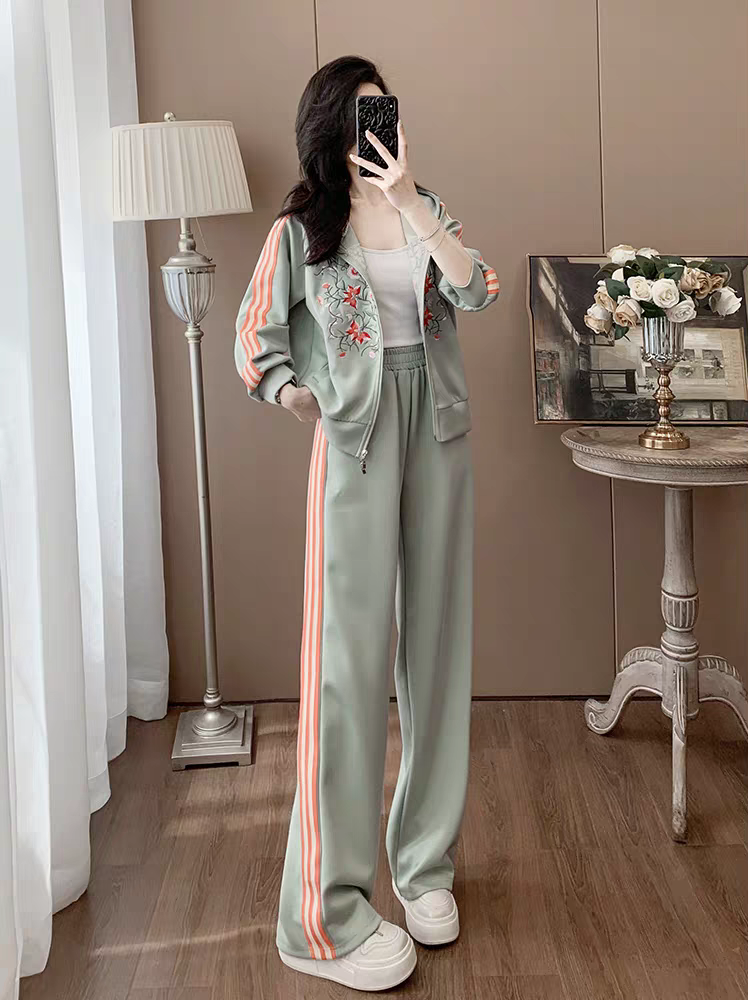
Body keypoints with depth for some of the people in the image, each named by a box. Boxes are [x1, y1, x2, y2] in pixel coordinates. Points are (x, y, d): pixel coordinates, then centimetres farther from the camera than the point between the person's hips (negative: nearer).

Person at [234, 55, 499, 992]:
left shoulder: (426, 208, 10)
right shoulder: (300, 229, 1)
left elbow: (475, 289, -8)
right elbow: (256, 337, 7)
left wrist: (409, 202, -15)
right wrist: (291, 393, -6)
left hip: (438, 431, 4)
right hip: (354, 443, -4)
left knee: (437, 641, 8)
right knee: (349, 657, -9)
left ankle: (425, 863, 23)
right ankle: (326, 917, -2)